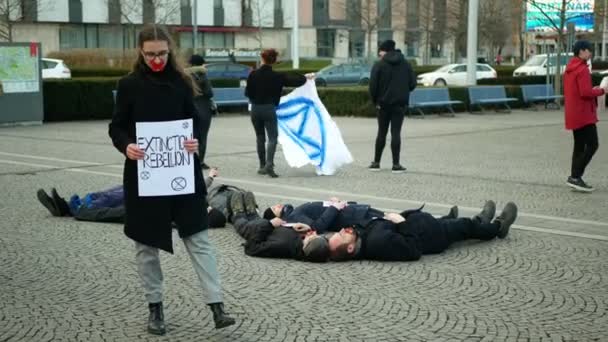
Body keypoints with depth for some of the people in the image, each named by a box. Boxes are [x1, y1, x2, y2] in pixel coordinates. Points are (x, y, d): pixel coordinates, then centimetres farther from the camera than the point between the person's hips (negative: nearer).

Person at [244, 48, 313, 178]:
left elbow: (247, 92, 0)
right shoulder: (277, 76, -8)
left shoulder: (253, 74, -5)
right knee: (272, 138, -1)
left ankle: (262, 166, 20)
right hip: (269, 109, -2)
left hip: (255, 109, 3)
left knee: (260, 138, 14)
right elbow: (294, 81, 1)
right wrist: (306, 77, 20)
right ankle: (269, 165, -19)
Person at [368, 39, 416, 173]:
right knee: (396, 133, 1)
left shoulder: (379, 65, -6)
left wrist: (375, 101, 2)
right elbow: (412, 83, 4)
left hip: (384, 103, -1)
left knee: (382, 132, 8)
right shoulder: (406, 64, 6)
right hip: (400, 103, 1)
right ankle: (396, 164, -3)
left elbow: (373, 85, -11)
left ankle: (376, 162, 14)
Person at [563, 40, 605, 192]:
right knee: (592, 145, -7)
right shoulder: (582, 69, -16)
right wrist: (601, 91, -9)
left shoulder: (570, 68, 14)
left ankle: (574, 178, 11)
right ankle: (575, 176, -10)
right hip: (584, 113, -10)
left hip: (574, 114, 10)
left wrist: (593, 89, 12)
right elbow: (585, 92, -23)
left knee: (579, 146, 12)